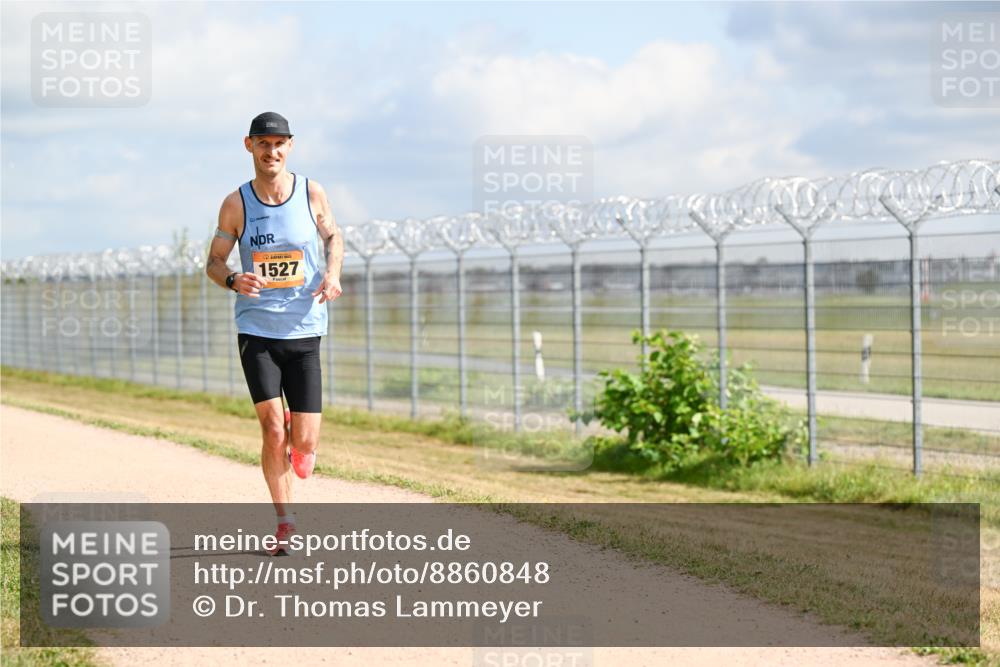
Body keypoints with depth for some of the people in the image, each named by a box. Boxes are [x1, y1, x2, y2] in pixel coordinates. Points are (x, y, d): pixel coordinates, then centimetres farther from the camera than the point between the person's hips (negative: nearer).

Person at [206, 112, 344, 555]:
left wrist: (333, 273, -4)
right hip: (256, 331, -1)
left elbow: (333, 235, 17)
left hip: (304, 333, 1)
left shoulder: (312, 194, -1)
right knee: (273, 430, -11)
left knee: (304, 442, -3)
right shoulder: (236, 204, -3)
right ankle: (284, 522, 6)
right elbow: (213, 262, 5)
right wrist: (233, 281, -17)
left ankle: (296, 448, 35)